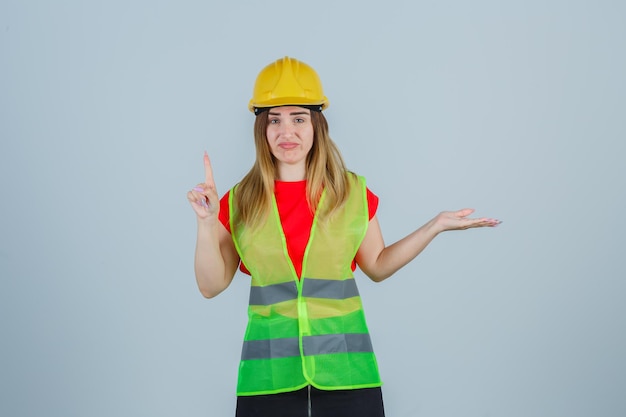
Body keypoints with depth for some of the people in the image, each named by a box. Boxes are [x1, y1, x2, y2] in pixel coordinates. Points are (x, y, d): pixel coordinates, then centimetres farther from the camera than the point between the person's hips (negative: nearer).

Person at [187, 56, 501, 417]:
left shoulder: (353, 193, 1)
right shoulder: (239, 202, 0)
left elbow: (377, 266, 11)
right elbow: (212, 285, 1)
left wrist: (436, 225, 4)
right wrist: (206, 222, -12)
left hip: (344, 362, 0)